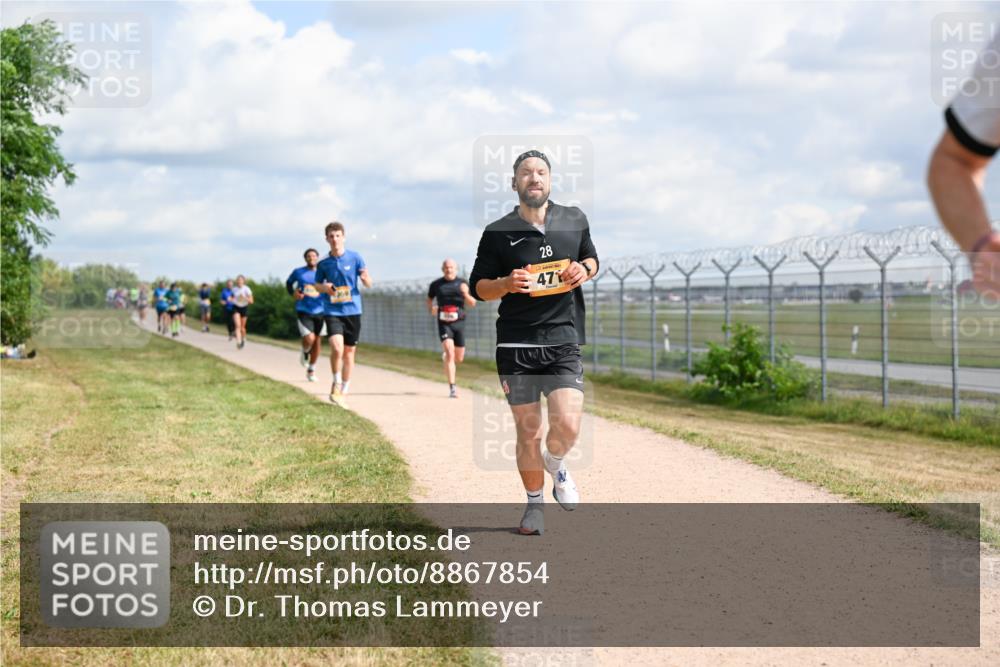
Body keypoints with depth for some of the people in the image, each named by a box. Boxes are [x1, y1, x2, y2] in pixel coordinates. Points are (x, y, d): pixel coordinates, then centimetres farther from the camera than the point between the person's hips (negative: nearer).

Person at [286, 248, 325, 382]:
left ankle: (311, 370, 24)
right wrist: (293, 293, -1)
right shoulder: (298, 272, 1)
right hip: (303, 311, -2)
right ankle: (305, 353, 18)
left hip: (319, 311, 2)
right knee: (309, 339, -19)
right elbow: (289, 283, 18)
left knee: (317, 341, 8)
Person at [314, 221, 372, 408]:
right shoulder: (323, 263, 1)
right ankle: (336, 384, 1)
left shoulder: (355, 258, -2)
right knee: (337, 348, -20)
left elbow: (368, 284, 0)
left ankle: (344, 391, 21)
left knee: (349, 352, 7)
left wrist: (365, 278, -24)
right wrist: (325, 288, -8)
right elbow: (317, 284, 15)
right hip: (333, 311, -1)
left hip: (353, 310, 1)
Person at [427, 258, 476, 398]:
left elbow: (472, 304, 0)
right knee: (450, 354, -19)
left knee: (459, 359, 10)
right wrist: (431, 309, -1)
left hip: (459, 323, 2)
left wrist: (466, 294, -20)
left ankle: (446, 354, 46)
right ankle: (452, 388, -19)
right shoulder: (436, 285, 4)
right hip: (444, 324, -2)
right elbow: (429, 299, 20)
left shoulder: (462, 283, 4)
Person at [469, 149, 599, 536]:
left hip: (563, 343, 1)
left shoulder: (574, 220, 7)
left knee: (567, 427, -14)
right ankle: (534, 504, 23)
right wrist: (507, 284, -16)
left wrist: (584, 269, -1)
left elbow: (591, 257, 23)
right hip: (516, 346, -1)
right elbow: (477, 286, 5)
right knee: (528, 432, 2)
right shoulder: (498, 233, 0)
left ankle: (556, 466, 22)